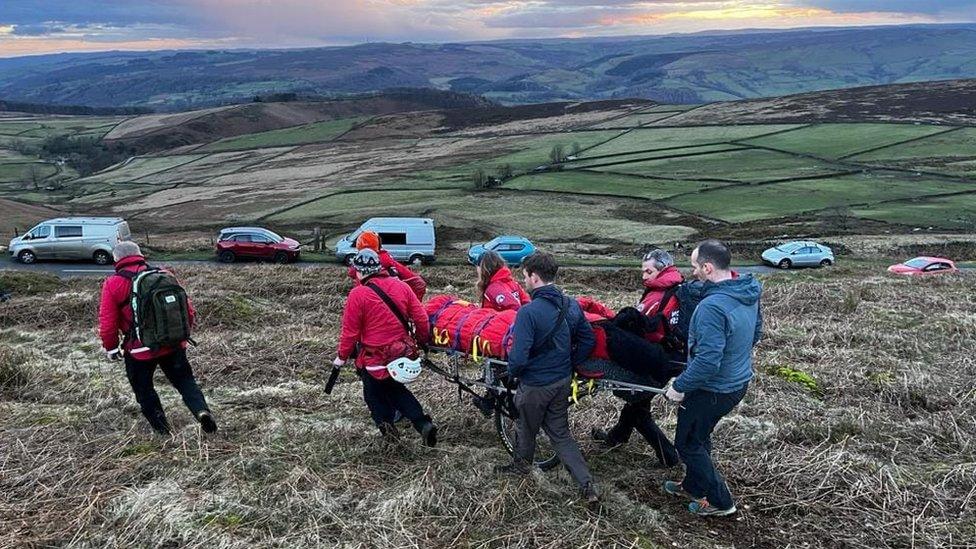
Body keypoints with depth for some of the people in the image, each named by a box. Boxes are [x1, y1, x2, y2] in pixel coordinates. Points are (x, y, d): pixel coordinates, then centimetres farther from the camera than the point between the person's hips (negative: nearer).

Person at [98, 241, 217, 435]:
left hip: (140, 350, -2)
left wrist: (111, 348, 10)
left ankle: (161, 427, 25)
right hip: (174, 344, 3)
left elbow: (107, 323, -5)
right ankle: (202, 410, -9)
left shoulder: (113, 284, -5)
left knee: (143, 388, 20)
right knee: (185, 380, 15)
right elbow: (188, 309, 6)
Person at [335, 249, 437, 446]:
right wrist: (422, 341, 17)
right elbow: (421, 319, 1)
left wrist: (342, 356, 5)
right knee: (394, 387, 24)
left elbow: (350, 331, -9)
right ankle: (423, 423, 10)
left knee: (374, 393, 20)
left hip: (375, 359, -5)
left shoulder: (358, 294, -14)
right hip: (403, 352, 5)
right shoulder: (401, 286, -1)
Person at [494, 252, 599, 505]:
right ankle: (587, 485, 12)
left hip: (536, 384, -6)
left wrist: (513, 372, -6)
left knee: (527, 427, 21)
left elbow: (519, 357, -27)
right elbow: (588, 340, 4)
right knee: (560, 432, 18)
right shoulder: (571, 305, -4)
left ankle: (522, 463, 47)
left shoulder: (529, 312, -27)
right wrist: (569, 364, 13)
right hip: (563, 381, 6)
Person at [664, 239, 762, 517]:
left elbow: (707, 361, -33)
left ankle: (719, 501, 23)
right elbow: (756, 331, 13)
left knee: (688, 443, 12)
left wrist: (680, 386, -20)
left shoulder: (712, 307, -33)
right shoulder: (749, 293, -4)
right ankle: (694, 486, 44)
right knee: (699, 436, 26)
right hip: (740, 381, 9)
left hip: (713, 390, -9)